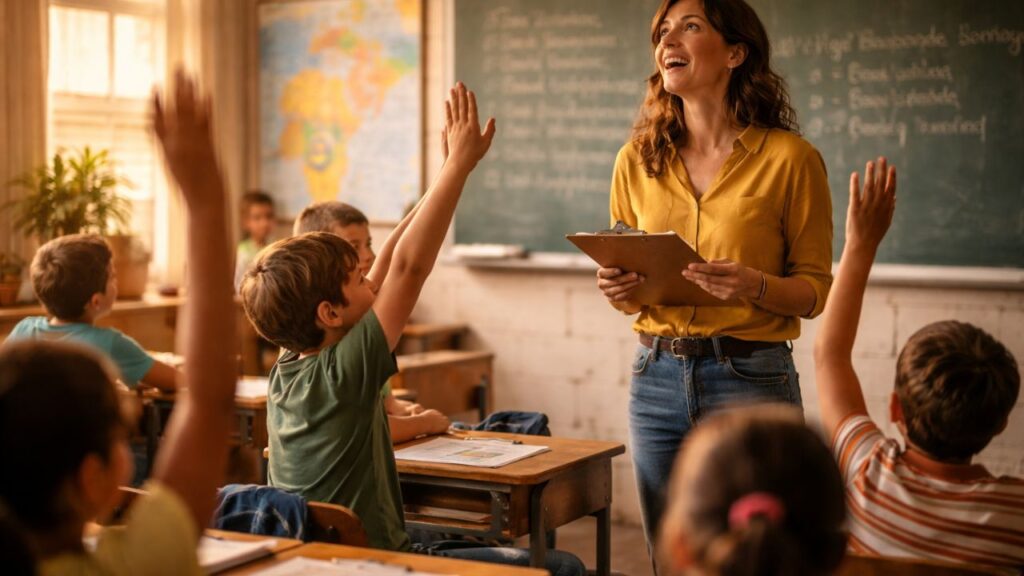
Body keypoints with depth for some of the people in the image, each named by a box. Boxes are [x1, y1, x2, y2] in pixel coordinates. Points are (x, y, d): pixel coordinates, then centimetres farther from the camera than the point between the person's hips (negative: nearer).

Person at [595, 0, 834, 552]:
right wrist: (618, 290, -7)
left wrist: (755, 286, -21)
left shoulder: (789, 158, -5)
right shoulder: (637, 160, 6)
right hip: (657, 376, 4)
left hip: (751, 378, -3)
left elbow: (815, 290, -2)